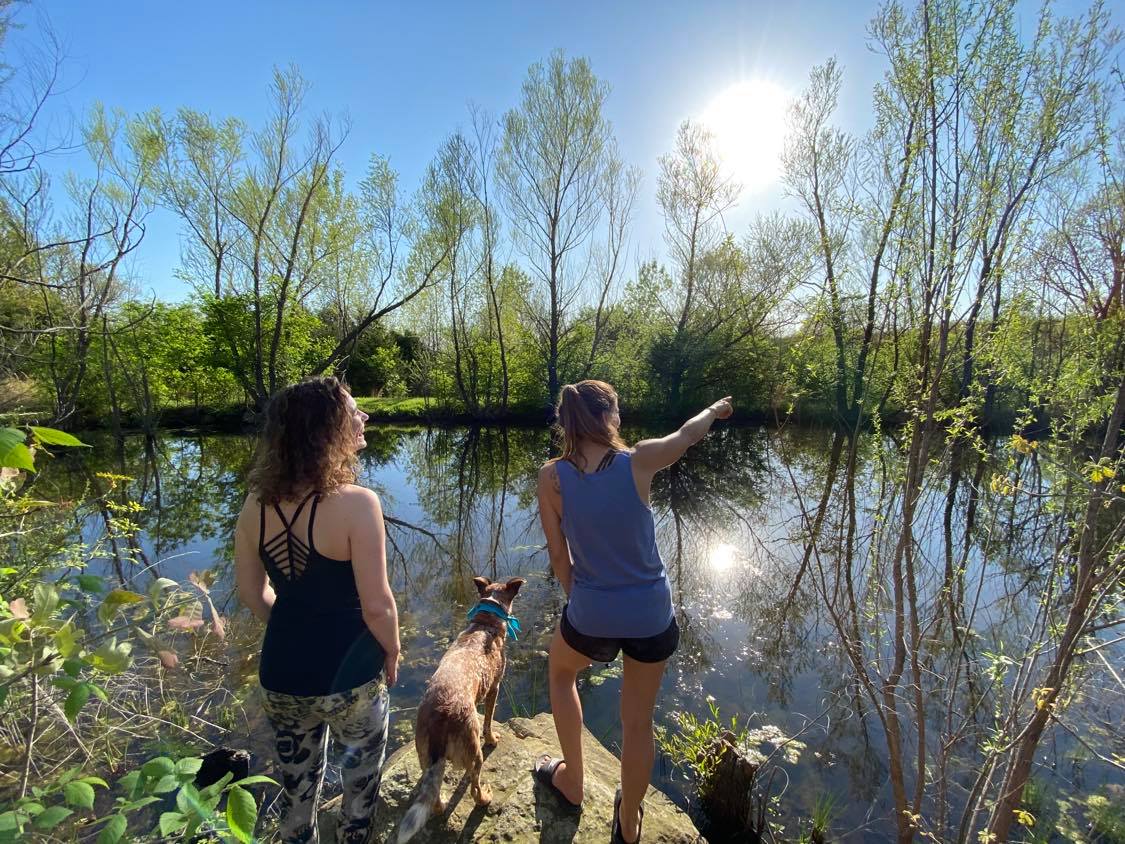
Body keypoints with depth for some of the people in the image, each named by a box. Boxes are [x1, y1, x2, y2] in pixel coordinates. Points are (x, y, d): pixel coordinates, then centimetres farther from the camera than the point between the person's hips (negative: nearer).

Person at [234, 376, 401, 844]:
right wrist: (392, 653, -3)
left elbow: (252, 592, 3)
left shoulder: (257, 504, -8)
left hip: (280, 675, 4)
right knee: (363, 764, 28)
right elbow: (377, 606, -22)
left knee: (297, 782, 29)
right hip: (348, 678, -4)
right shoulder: (356, 503, -26)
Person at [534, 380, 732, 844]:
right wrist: (714, 410, 27)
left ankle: (571, 781, 46)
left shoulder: (552, 476, -13)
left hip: (591, 614, 0)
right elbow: (687, 433, 5)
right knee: (638, 721, 22)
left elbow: (558, 556, -4)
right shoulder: (639, 461, -15)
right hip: (650, 615, 0)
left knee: (560, 672, 33)